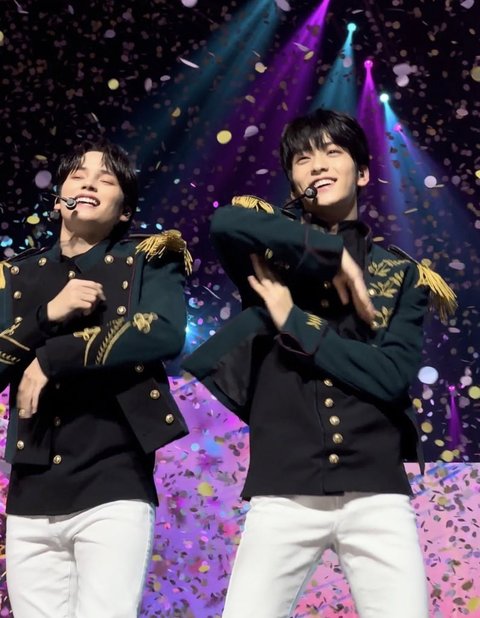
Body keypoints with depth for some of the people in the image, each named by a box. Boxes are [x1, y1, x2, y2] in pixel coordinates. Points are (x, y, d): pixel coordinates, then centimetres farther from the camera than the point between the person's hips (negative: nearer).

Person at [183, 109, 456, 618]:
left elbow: (394, 376, -3)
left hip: (377, 494, 1)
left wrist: (293, 322, -6)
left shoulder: (400, 272, 12)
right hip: (284, 495, -1)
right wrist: (337, 254, -10)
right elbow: (226, 223, -14)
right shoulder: (274, 254, 10)